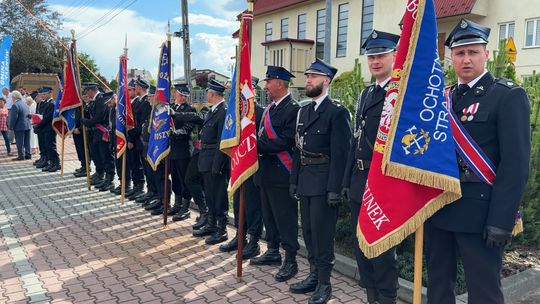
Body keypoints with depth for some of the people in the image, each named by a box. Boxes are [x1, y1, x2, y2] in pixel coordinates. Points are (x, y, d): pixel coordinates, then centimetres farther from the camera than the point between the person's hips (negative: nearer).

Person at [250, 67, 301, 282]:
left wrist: (259, 145, -16)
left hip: (281, 174, -9)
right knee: (269, 215, 18)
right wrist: (257, 145, -2)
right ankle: (273, 252, 32)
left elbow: (286, 142, -21)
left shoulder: (293, 108, -13)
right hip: (266, 172, 9)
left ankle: (290, 261, 10)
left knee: (285, 218, -1)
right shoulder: (269, 108, 15)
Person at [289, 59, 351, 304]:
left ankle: (324, 283, 14)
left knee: (322, 232, 0)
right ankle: (314, 275, 29)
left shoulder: (337, 112, -10)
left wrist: (334, 189, -18)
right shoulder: (303, 111, 14)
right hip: (305, 180, 8)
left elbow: (340, 153, -15)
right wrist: (294, 180, 13)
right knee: (308, 231, 15)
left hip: (324, 182, -8)